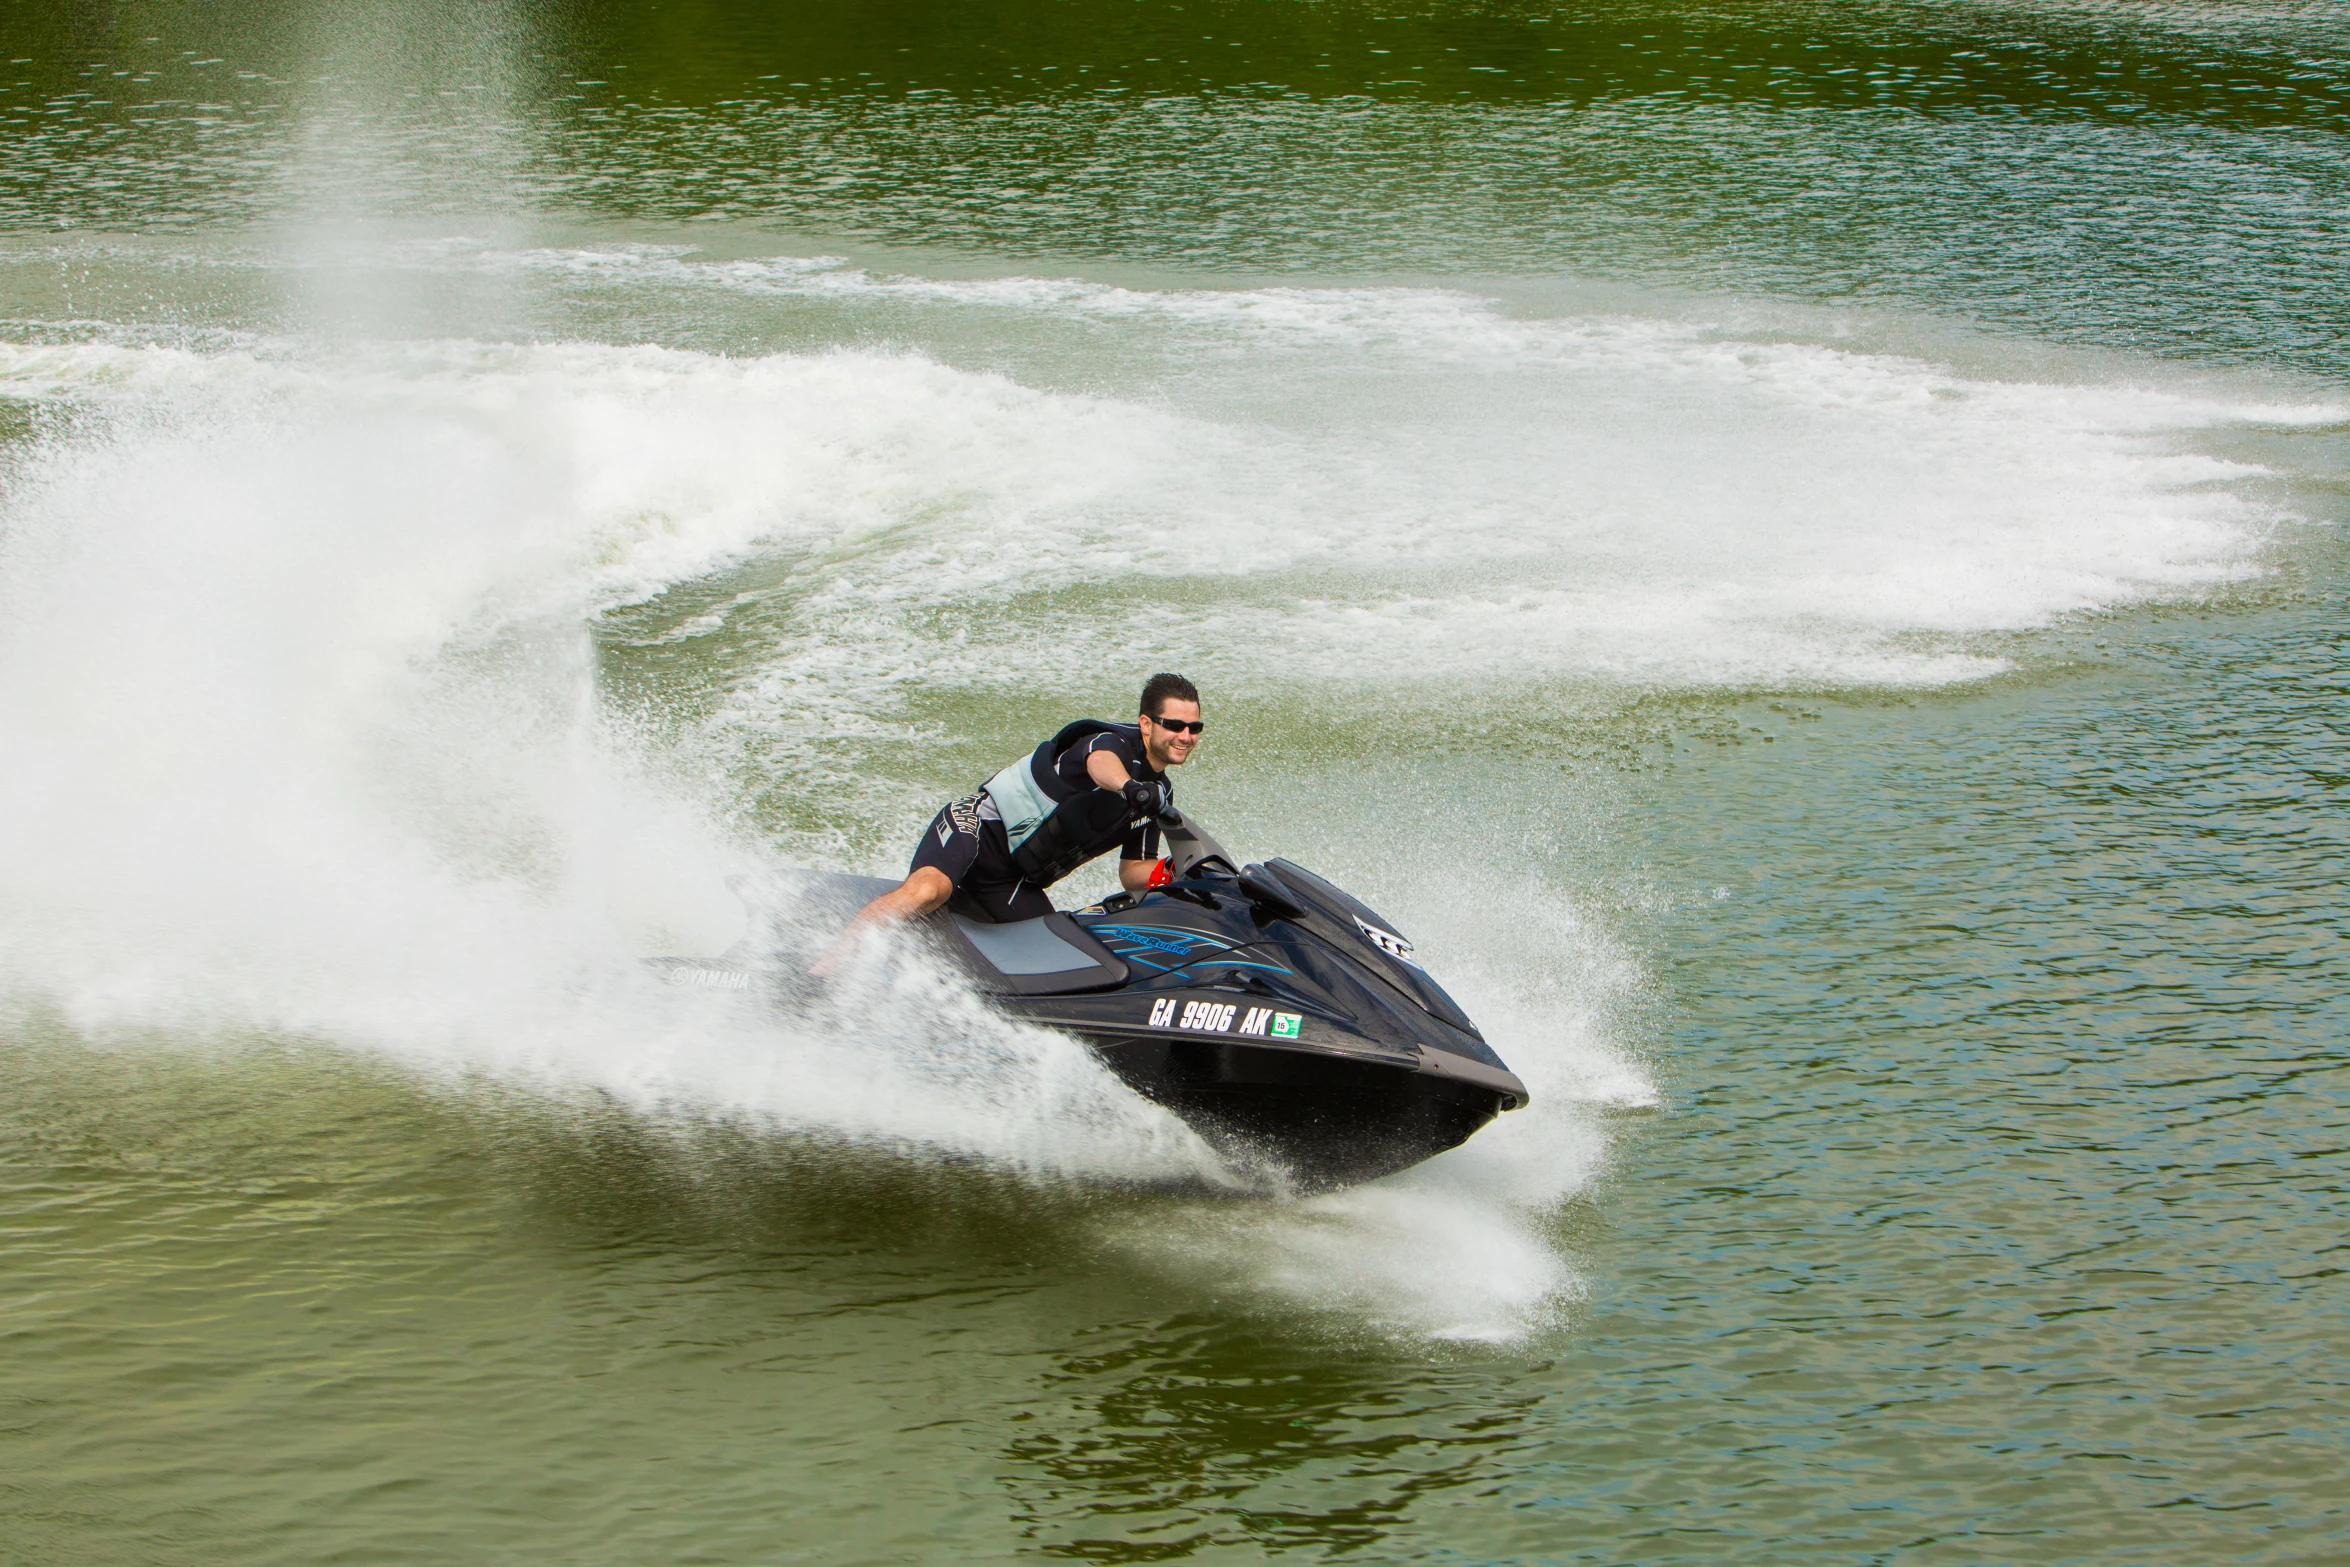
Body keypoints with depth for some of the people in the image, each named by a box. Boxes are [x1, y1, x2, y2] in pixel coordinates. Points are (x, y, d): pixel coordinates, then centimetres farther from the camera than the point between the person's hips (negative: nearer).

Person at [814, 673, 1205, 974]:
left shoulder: (1160, 796, 11)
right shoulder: (1114, 741, -13)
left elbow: (1133, 872, 14)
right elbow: (1100, 763, -40)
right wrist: (1129, 787, -64)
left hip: (1015, 886, 9)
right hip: (980, 826, -9)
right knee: (928, 889, -34)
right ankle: (819, 974, -32)